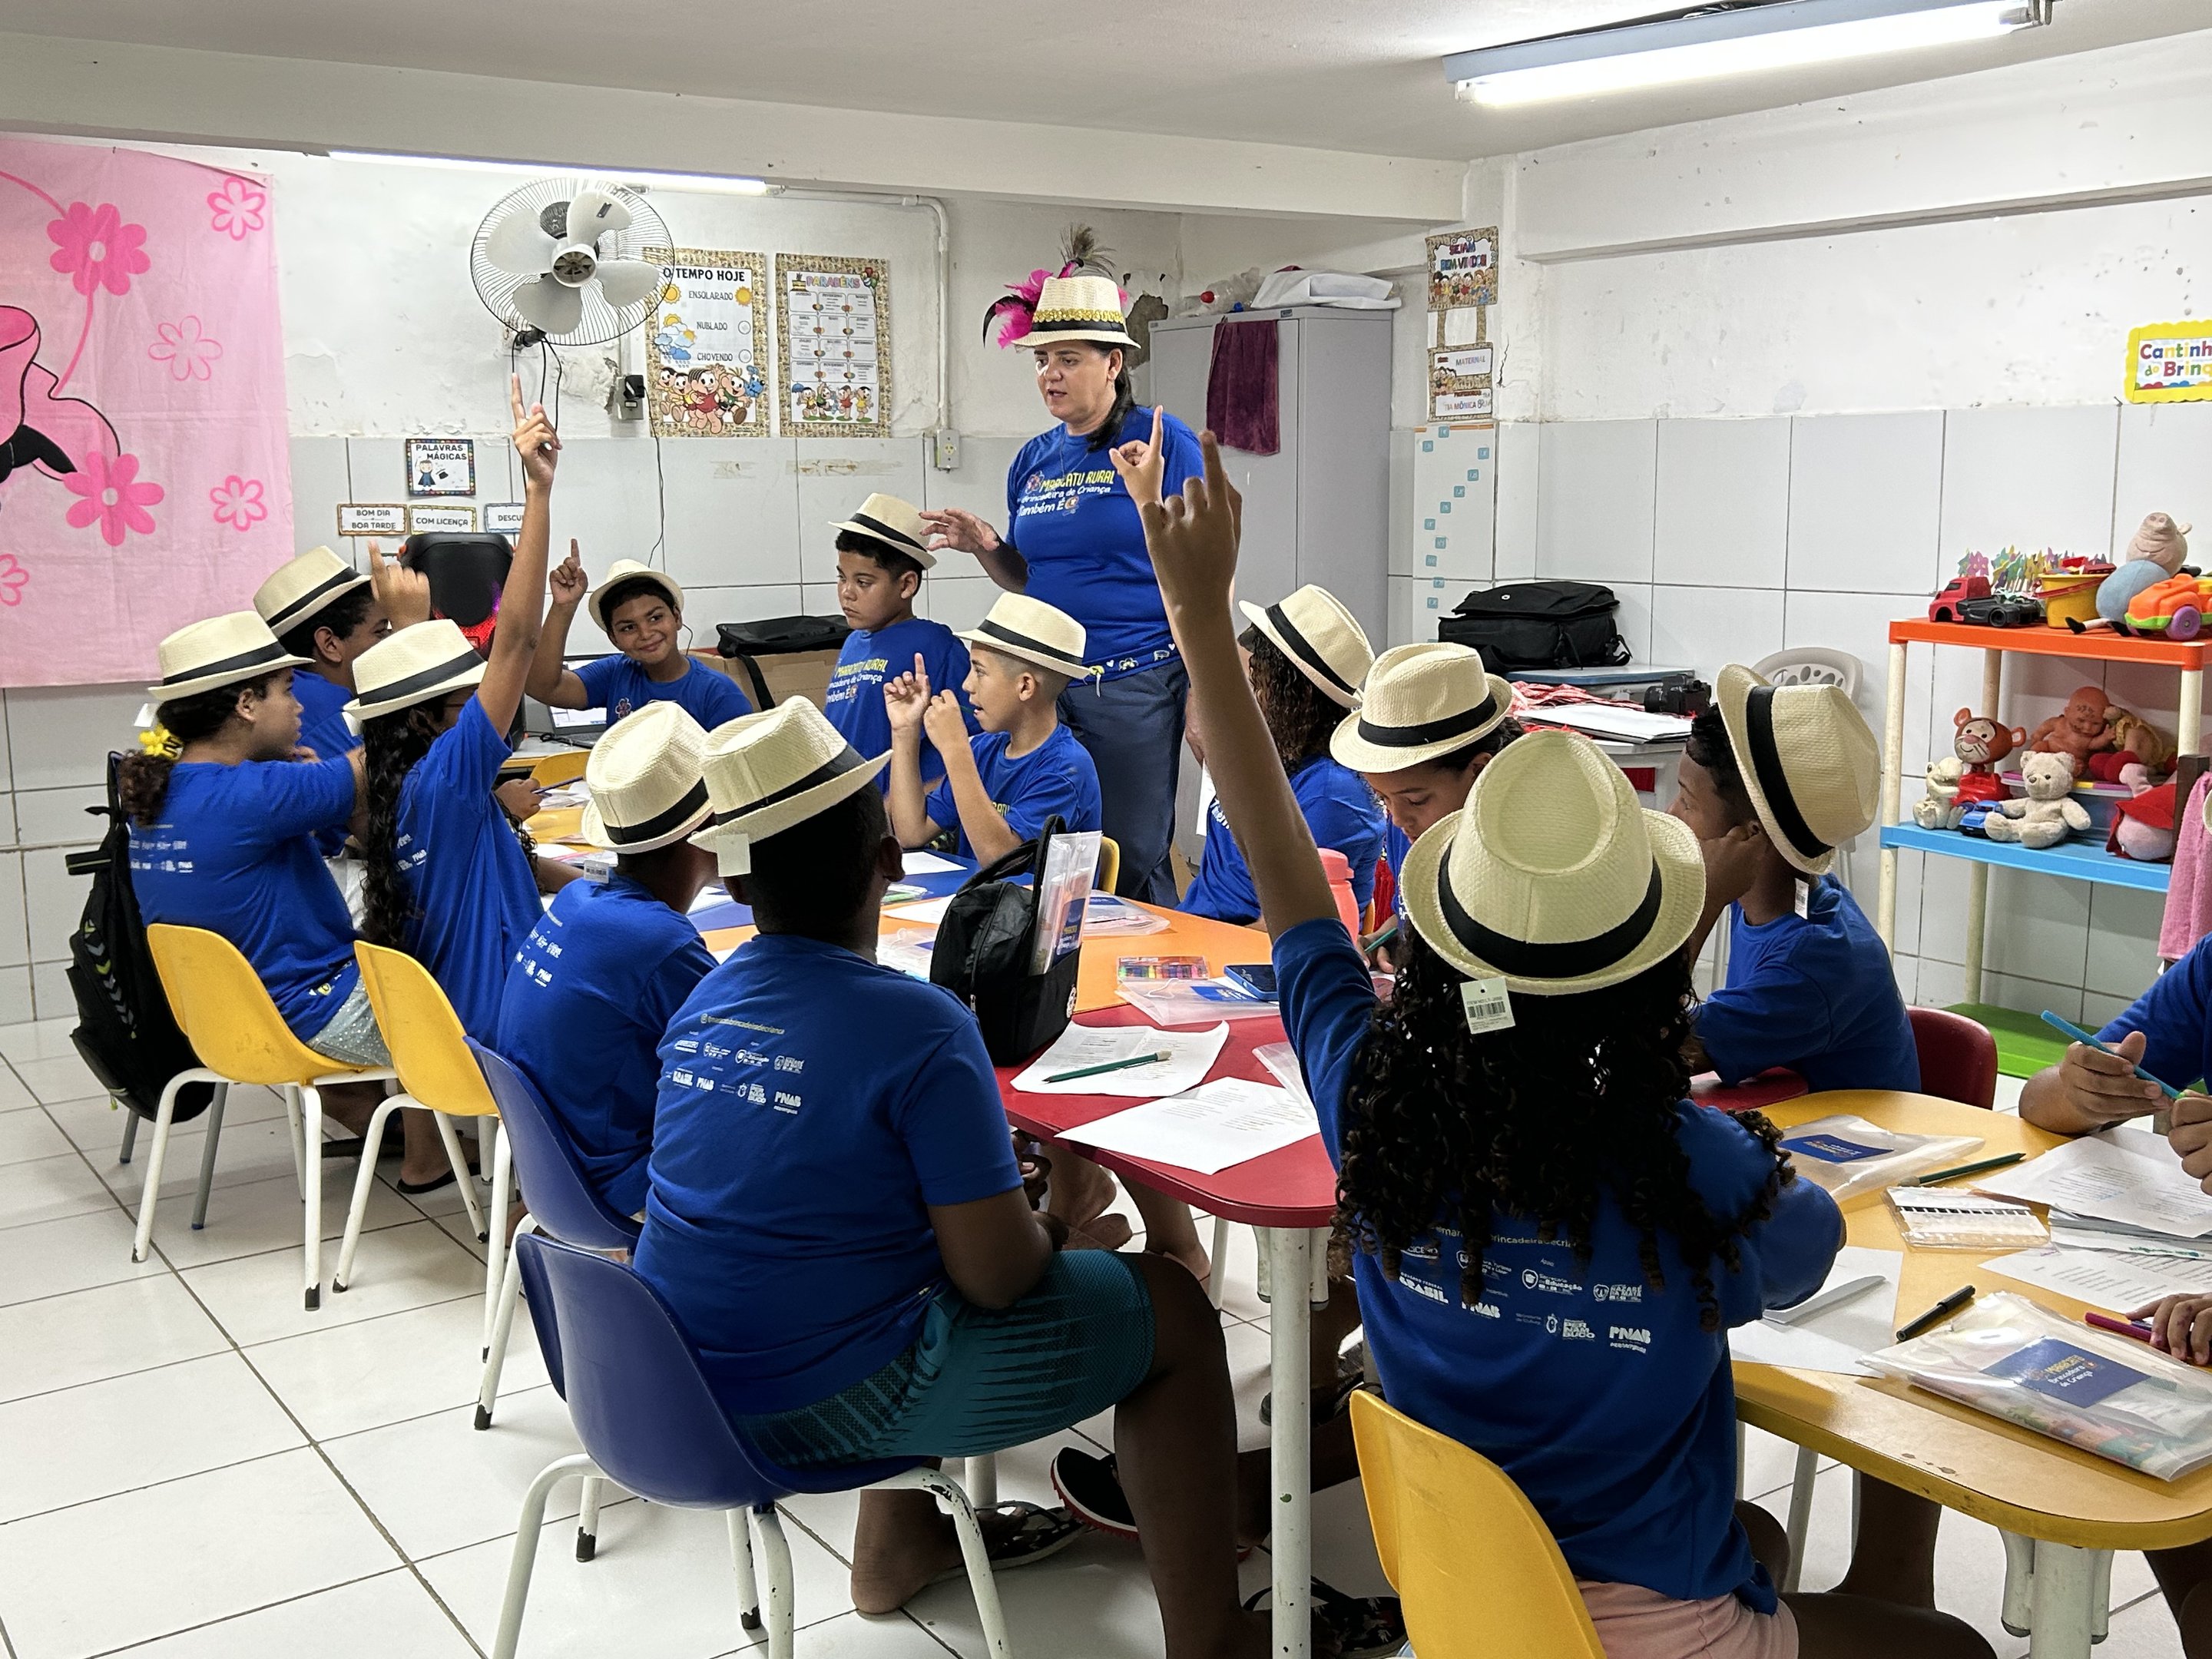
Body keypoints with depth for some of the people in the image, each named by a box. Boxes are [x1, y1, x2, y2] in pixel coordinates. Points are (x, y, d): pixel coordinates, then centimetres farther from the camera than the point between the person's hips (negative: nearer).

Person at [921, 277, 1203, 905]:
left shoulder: (1162, 441, -4)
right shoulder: (1033, 459, 13)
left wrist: (1206, 686, -14)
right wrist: (985, 547, 1)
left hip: (1136, 681, -6)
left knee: (1135, 859, 0)